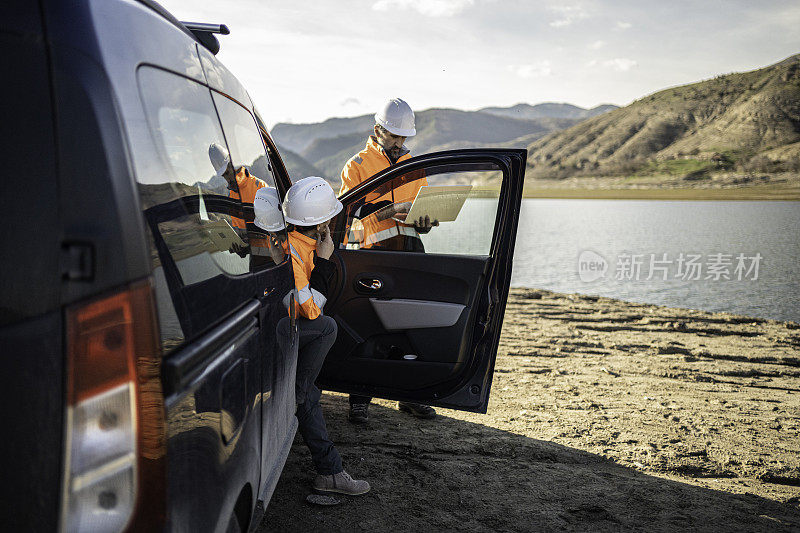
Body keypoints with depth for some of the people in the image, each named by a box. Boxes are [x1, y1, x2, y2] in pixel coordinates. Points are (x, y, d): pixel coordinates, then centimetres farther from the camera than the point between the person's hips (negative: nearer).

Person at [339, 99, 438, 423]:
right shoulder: (357, 165, 4)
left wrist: (426, 221, 2)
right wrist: (393, 208, -17)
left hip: (410, 250, 4)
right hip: (374, 250, -4)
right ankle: (360, 400, 2)